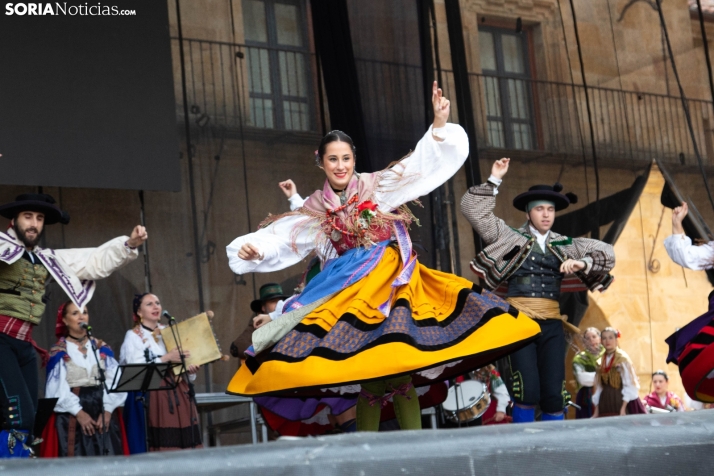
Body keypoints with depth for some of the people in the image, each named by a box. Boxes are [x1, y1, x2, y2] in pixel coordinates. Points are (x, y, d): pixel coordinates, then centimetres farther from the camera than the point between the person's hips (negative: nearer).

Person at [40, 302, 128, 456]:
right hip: (71, 415, -3)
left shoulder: (102, 349, 11)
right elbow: (58, 388, -5)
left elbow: (114, 381, 1)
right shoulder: (58, 353, 3)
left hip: (104, 411, 3)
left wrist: (108, 410, -13)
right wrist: (79, 413, -16)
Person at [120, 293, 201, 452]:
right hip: (152, 398, -5)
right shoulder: (133, 336, 3)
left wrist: (190, 370, -5)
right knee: (162, 445, -10)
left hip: (179, 395, 5)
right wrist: (165, 359, -17)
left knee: (184, 442, -2)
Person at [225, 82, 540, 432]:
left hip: (392, 285, -1)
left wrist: (439, 123, -9)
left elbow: (423, 162, 4)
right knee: (369, 382, -7)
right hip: (350, 295, 1)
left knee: (401, 378, -11)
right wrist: (250, 249, -15)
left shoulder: (379, 187, 7)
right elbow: (275, 238, 5)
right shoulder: (313, 213, 12)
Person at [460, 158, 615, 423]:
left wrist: (582, 263, -4)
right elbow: (473, 210, 3)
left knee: (554, 393, -1)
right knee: (527, 391, -14)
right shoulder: (510, 236, 9)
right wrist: (494, 181, -2)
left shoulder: (566, 245, 16)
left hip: (551, 324, 3)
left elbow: (607, 253, 14)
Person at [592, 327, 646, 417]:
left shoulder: (623, 358, -4)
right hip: (605, 405, 5)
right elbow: (598, 386, 12)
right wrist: (596, 411, 8)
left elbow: (629, 385, -9)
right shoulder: (601, 362, 11)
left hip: (620, 402, -4)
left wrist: (623, 408, -16)